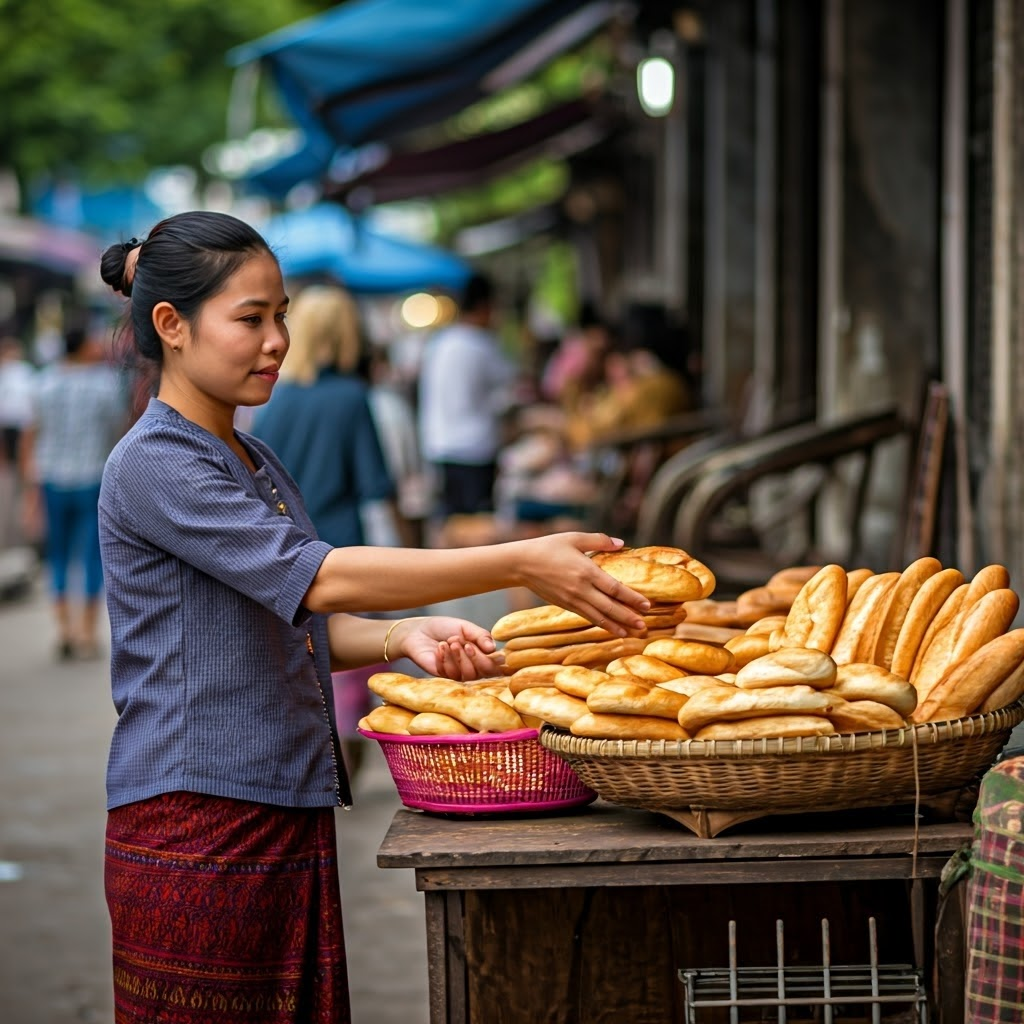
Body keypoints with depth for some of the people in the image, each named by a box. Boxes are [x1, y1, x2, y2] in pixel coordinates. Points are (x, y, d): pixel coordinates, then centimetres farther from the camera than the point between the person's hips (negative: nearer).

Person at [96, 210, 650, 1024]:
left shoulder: (258, 465, 17)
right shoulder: (153, 466, -13)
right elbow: (319, 578, -22)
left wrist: (405, 636, -3)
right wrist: (520, 564, -24)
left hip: (291, 815, 8)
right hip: (194, 826, -8)